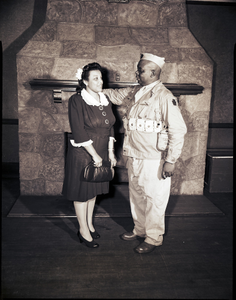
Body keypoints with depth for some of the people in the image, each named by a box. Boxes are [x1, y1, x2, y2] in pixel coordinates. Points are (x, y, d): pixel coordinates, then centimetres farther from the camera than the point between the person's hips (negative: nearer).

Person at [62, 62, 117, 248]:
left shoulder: (105, 100, 5)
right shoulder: (77, 101, -15)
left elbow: (110, 128, 9)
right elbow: (79, 133, -20)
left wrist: (110, 152, 5)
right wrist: (94, 155, -19)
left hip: (100, 153, 7)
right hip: (82, 153, -6)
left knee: (94, 191, 18)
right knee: (82, 191, 5)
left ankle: (89, 224, 36)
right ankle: (83, 231, 21)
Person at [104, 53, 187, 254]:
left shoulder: (164, 97, -16)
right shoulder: (134, 93, 8)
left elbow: (178, 130, -19)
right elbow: (115, 95, 26)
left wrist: (171, 160, -20)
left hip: (153, 160, -8)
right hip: (134, 157, 8)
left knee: (154, 200, 4)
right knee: (136, 195, 19)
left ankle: (154, 238, 23)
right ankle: (140, 230, 39)